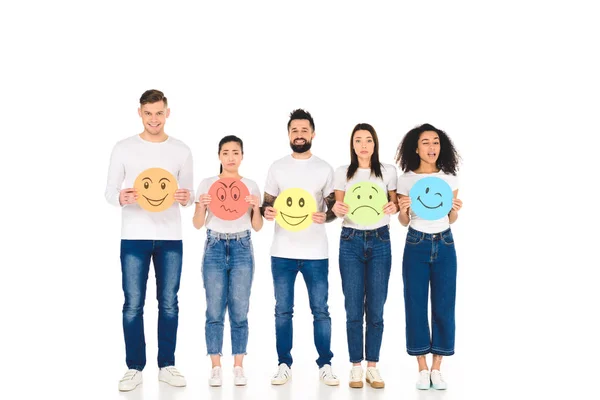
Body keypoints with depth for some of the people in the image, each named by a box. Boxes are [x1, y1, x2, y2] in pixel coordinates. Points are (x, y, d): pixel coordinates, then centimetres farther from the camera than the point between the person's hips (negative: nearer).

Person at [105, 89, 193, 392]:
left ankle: (167, 365, 17)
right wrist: (121, 198, -19)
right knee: (133, 305, 1)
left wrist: (187, 199, -16)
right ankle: (135, 368, 12)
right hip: (134, 237, -1)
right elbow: (109, 191, 3)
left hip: (170, 237, 1)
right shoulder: (124, 148, 2)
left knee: (169, 303, 6)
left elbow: (187, 194, 8)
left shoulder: (181, 151, 6)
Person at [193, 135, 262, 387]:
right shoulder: (207, 184, 4)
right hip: (215, 248, 0)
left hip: (242, 249, 0)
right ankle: (216, 368, 6)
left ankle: (238, 367, 9)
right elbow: (197, 224, 1)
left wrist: (255, 207, -13)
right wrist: (202, 206, -17)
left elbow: (258, 227, 5)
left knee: (239, 310, 0)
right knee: (215, 310, -2)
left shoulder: (250, 186, 6)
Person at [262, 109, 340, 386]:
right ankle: (284, 365, 16)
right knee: (283, 311, 6)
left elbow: (334, 206, 6)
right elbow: (267, 202, 10)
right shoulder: (277, 167, 6)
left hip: (315, 253, -1)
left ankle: (325, 365, 12)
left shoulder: (325, 169, 4)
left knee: (321, 311, 2)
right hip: (282, 252, 1)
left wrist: (326, 216, -17)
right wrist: (266, 211, -13)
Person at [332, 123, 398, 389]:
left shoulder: (388, 172, 4)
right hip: (350, 241, 0)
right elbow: (337, 206, 5)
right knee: (354, 310, 0)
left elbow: (396, 204, 7)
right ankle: (356, 367, 10)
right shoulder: (342, 173, 5)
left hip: (380, 241, 0)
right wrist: (337, 209, -18)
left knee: (376, 309, 1)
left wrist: (394, 207, -16)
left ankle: (372, 367, 12)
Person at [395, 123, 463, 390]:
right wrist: (403, 211, -17)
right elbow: (403, 223, 4)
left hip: (444, 245, 1)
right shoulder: (406, 179, -2)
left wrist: (455, 209, -12)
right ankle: (422, 369, 12)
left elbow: (451, 220, 9)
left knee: (443, 306, 2)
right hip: (416, 245, -1)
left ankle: (436, 368, 14)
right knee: (416, 306, 0)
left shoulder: (449, 178, 2)